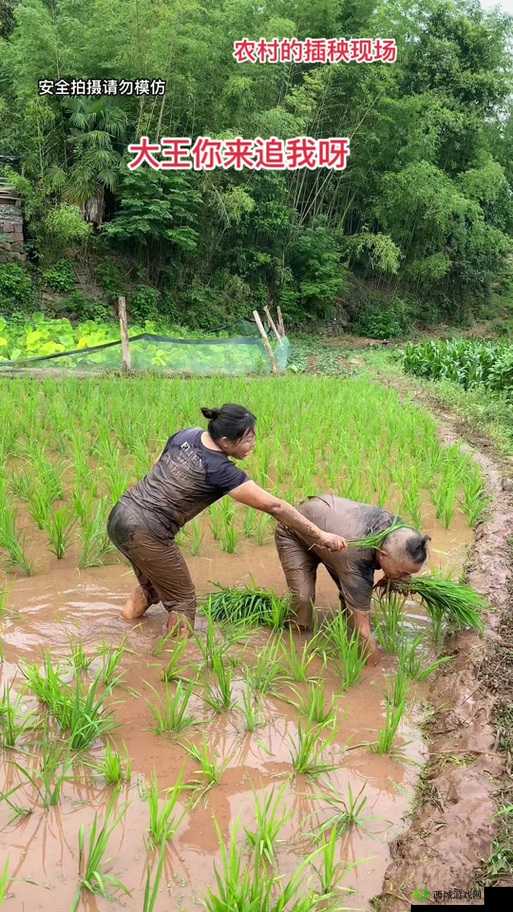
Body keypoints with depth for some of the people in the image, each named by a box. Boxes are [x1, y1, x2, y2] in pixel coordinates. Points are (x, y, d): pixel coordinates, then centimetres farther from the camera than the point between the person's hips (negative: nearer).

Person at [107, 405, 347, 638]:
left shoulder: (187, 435, 2)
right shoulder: (219, 470, -19)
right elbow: (273, 506, -16)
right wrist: (320, 535, -11)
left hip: (119, 516, 8)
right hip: (145, 534, -8)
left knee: (152, 585, 29)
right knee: (182, 601, 7)